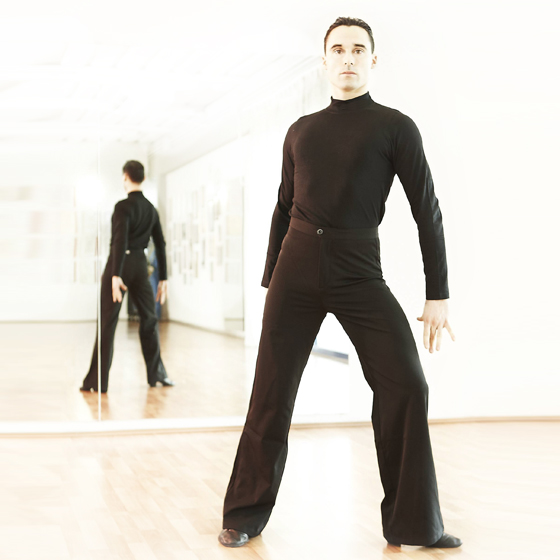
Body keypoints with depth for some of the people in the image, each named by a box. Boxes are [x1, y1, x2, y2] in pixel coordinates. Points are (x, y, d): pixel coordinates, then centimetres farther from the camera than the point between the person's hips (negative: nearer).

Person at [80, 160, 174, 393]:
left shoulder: (123, 206, -11)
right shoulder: (151, 209, 10)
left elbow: (120, 241, -21)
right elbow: (160, 245, 13)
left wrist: (115, 276, -24)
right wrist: (163, 278, 18)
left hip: (119, 264, -6)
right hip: (140, 265, 6)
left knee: (107, 323, -3)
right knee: (149, 319, 18)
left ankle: (97, 381, -3)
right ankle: (156, 373, 25)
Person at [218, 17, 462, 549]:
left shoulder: (395, 127, 5)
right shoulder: (301, 131, 15)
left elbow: (427, 211, 2)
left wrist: (438, 295, -3)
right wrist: (269, 280, 18)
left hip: (359, 275, -2)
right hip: (296, 271, 3)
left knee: (405, 386, -12)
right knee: (271, 394, 2)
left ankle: (415, 523, 1)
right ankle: (246, 514, 14)